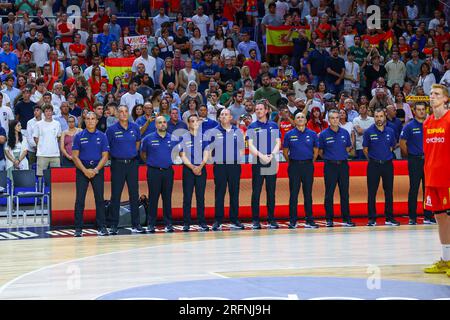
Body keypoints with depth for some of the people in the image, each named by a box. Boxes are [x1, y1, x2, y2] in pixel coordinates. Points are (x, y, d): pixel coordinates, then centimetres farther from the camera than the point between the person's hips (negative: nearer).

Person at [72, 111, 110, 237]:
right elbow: (75, 156, 0)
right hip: (82, 169, -1)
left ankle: (102, 227, 5)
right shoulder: (79, 136, 4)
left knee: (100, 198, 0)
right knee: (80, 199, -4)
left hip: (98, 169, 1)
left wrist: (96, 170, -10)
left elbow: (105, 156, 3)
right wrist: (85, 170, -11)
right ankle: (78, 228, -1)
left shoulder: (102, 136, 6)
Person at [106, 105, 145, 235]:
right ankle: (113, 226, 4)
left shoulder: (135, 128, 5)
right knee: (115, 195, -1)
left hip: (132, 164, 3)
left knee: (134, 194, 5)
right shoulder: (112, 129, -5)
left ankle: (136, 225, 11)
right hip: (117, 164, -3)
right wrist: (116, 155, 6)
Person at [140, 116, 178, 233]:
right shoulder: (148, 139, -1)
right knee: (153, 198, 1)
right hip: (153, 171, -2)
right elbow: (142, 154, 11)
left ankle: (168, 223, 10)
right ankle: (151, 224, 6)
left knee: (167, 198, 4)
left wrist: (170, 160, 12)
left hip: (168, 171, 2)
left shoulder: (173, 139, 4)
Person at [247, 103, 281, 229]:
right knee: (256, 192, -2)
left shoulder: (273, 126, 11)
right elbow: (250, 145, -3)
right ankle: (255, 220, 2)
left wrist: (272, 155, -13)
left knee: (271, 192, 4)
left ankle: (271, 219, 9)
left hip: (271, 163, 2)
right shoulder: (252, 127, 6)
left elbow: (278, 143, 5)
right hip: (257, 162, -1)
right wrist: (261, 155, -19)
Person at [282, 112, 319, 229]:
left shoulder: (312, 134, 5)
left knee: (308, 193, 4)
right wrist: (291, 163, 9)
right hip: (294, 166, -1)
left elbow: (316, 150, 13)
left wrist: (311, 162, 10)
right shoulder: (289, 135, 3)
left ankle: (309, 220, 8)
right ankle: (292, 221, 3)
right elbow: (285, 151, 11)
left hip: (308, 165, 1)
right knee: (293, 194, -1)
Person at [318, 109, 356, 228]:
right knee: (329, 194, 0)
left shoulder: (345, 133, 5)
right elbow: (320, 151, 7)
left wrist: (341, 156, 10)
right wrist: (328, 158, 10)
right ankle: (329, 219, 6)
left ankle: (346, 218, 10)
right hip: (330, 166, -2)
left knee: (344, 193, 4)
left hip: (343, 165, 2)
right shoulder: (324, 134, -3)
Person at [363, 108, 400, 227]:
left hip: (387, 164, 2)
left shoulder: (390, 132, 3)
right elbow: (365, 149, 5)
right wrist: (372, 159, 8)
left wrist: (386, 157, 12)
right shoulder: (369, 132, -4)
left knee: (389, 191, 5)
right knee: (372, 192, -1)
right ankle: (372, 218, 5)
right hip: (373, 165, -2)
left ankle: (389, 218, 12)